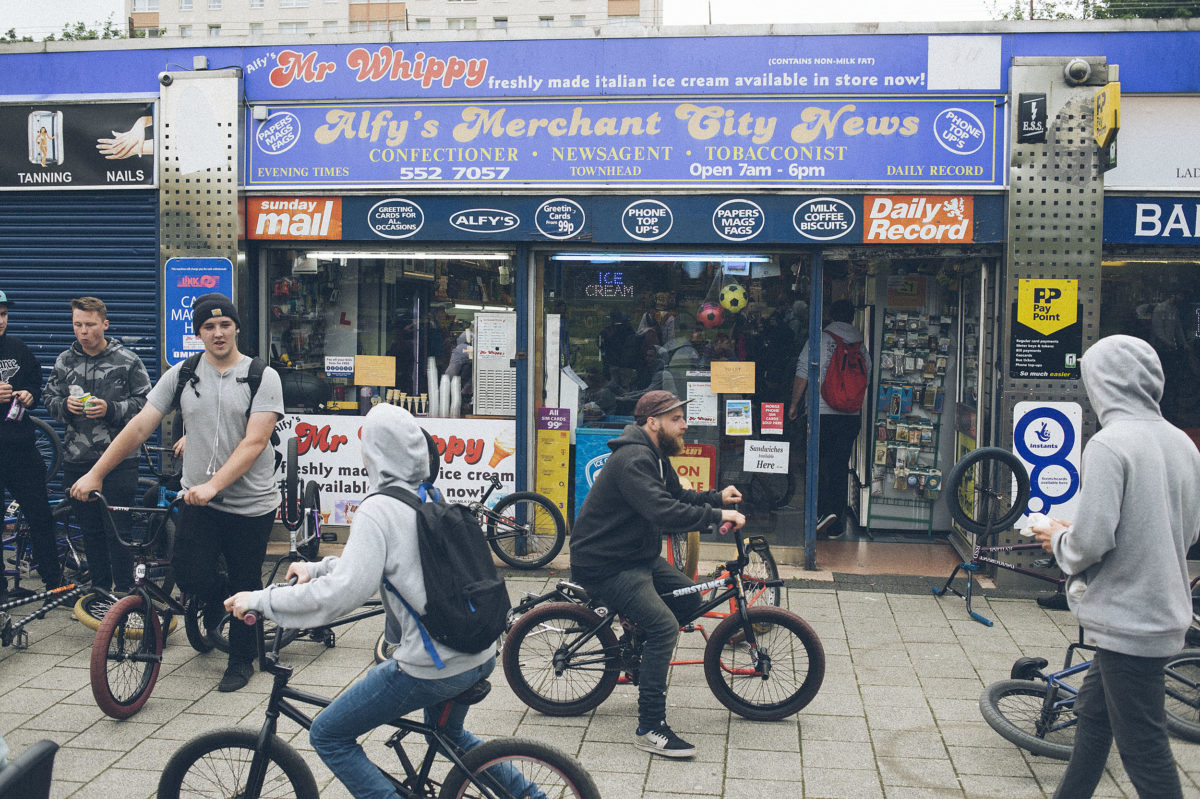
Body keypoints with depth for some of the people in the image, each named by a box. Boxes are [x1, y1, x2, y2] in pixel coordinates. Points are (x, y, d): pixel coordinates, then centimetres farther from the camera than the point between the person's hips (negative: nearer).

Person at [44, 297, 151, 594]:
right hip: (77, 460, 4)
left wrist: (110, 409, -17)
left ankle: (124, 593, 6)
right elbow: (50, 400, 16)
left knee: (118, 529, -3)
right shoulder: (65, 361, 10)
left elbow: (146, 403, -3)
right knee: (90, 529, 11)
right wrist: (65, 405, -6)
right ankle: (99, 589, 24)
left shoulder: (127, 360, -2)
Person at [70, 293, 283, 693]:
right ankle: (217, 598, 28)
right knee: (189, 575, -9)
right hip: (198, 500, 3)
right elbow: (140, 426, 4)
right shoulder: (182, 375, 5)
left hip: (251, 505, -2)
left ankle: (242, 660, 30)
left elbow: (254, 442, -16)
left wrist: (212, 485, -27)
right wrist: (96, 473, 0)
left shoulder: (263, 377, -7)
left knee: (245, 586, 7)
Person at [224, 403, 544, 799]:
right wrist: (317, 568, 21)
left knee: (328, 735, 7)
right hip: (482, 657, 9)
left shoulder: (379, 509, -15)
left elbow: (343, 591, -24)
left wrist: (262, 598, -15)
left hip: (431, 667, -9)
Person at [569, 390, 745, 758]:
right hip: (604, 564, -11)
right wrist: (717, 516, -33)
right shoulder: (633, 459, -24)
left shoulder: (655, 456, 10)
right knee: (664, 626, -20)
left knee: (689, 598, 11)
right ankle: (650, 728, -14)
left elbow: (678, 497, 17)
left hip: (637, 554, 11)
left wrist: (718, 497, 0)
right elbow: (663, 513, -36)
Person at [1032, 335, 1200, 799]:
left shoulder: (1109, 444, -19)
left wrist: (1058, 538, -2)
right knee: (1093, 711, 22)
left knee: (1143, 749, 1)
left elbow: (1091, 540, -25)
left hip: (1126, 618, -9)